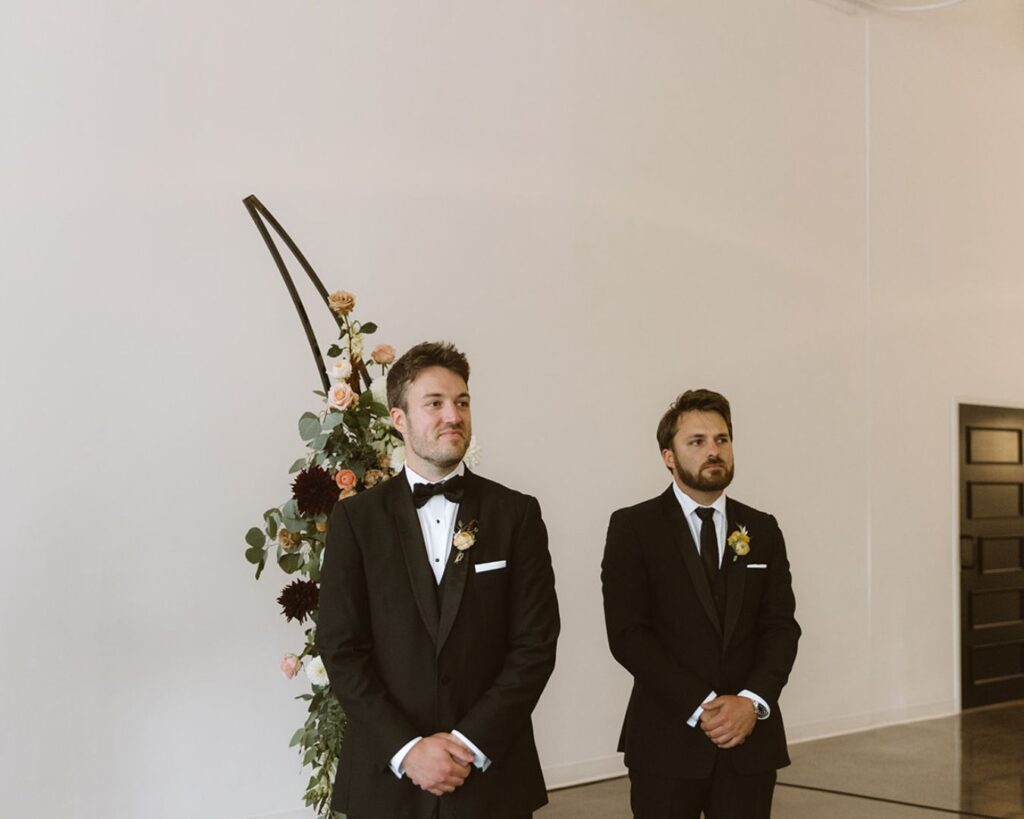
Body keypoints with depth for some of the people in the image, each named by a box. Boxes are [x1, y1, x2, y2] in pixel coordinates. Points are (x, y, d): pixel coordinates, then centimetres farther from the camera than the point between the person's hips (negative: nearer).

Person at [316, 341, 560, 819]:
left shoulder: (516, 514, 0)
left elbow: (536, 644, -4)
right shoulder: (356, 519, 0)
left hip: (492, 774, 0)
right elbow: (340, 649, -5)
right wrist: (406, 748, -14)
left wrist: (472, 742, -13)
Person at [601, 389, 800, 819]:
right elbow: (628, 633, -9)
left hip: (751, 739, 3)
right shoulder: (633, 527, -2)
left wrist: (752, 701, -12)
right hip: (668, 741, -3)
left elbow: (781, 627, 4)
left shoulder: (763, 530, 10)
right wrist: (701, 707, -15)